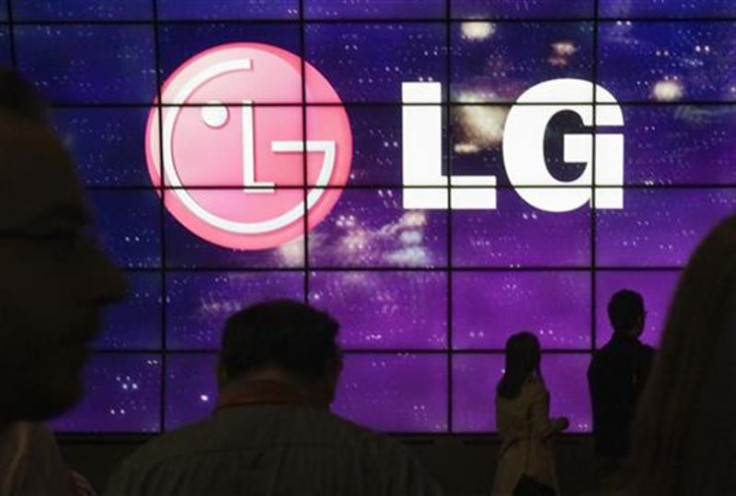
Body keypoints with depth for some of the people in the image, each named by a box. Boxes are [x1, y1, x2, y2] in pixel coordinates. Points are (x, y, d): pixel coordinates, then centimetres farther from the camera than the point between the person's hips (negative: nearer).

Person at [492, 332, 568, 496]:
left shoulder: (503, 389, 3)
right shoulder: (535, 389, -15)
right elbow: (543, 431, -13)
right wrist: (560, 423, 4)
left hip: (509, 461, 6)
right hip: (533, 463, -6)